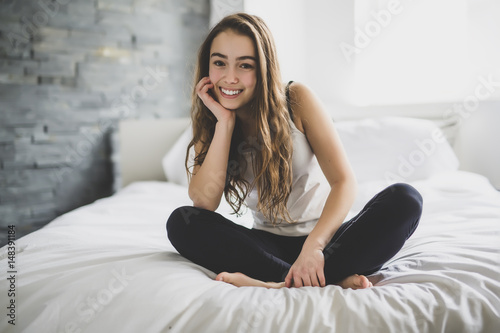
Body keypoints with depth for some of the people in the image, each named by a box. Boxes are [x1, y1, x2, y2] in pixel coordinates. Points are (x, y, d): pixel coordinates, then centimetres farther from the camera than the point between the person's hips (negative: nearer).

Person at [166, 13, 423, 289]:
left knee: (405, 200, -26)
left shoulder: (296, 99, -8)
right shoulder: (209, 123, 0)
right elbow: (203, 203, -15)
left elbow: (344, 181, -17)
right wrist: (224, 122, -18)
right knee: (181, 223, -23)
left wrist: (313, 245, -33)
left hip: (325, 236, -1)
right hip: (270, 244, 2)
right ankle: (334, 277, -30)